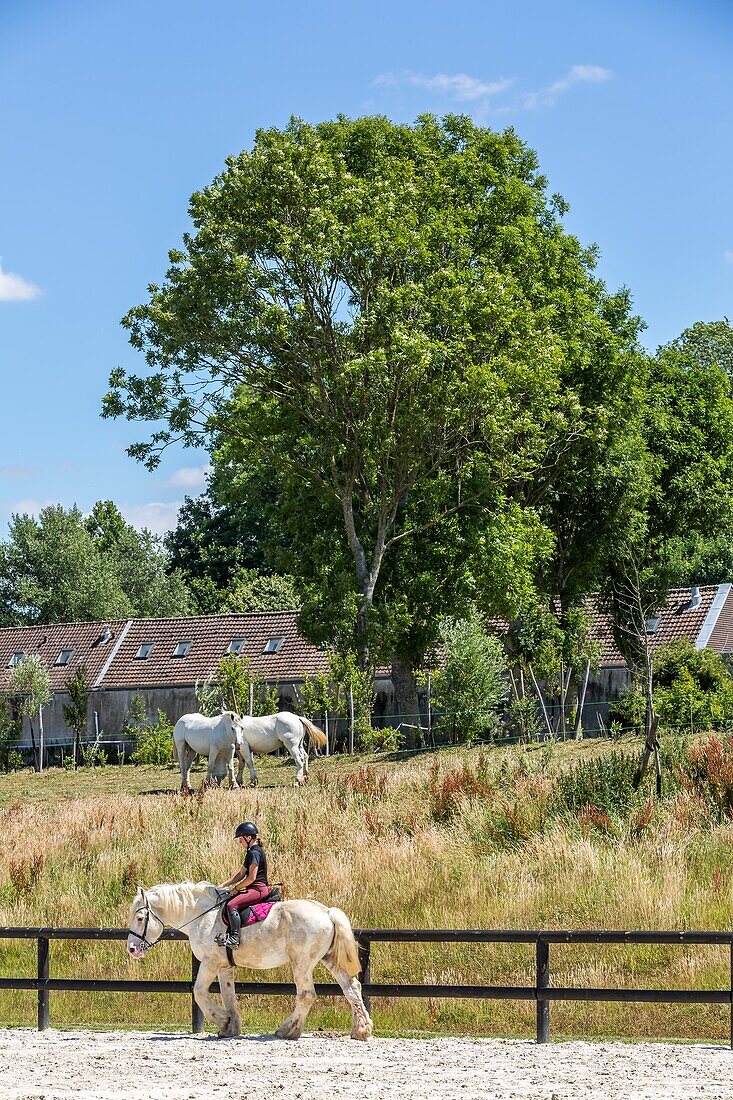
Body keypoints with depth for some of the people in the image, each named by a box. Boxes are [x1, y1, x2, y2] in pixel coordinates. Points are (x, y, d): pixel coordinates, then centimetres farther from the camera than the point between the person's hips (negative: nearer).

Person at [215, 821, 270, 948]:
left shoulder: (255, 853, -13)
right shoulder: (252, 852, 19)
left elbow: (251, 877, -19)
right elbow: (241, 874, 19)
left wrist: (235, 888, -9)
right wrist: (223, 885, 12)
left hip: (258, 889, -11)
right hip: (255, 889, 11)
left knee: (232, 905, -26)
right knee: (226, 901, 14)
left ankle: (234, 938, -32)